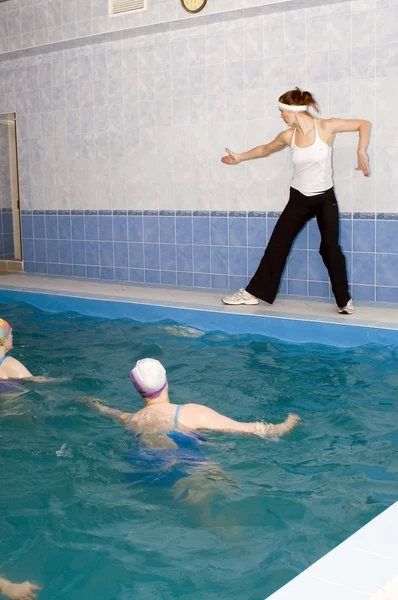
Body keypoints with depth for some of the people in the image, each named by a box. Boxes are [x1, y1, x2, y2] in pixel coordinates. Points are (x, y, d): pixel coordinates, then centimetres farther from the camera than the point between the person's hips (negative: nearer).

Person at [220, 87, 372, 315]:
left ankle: (345, 300, 9)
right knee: (277, 244, 3)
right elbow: (265, 149, 15)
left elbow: (364, 124, -10)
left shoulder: (326, 127, -16)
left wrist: (361, 152, -24)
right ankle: (254, 292, 12)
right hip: (299, 199, 3)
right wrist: (240, 157, 18)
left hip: (325, 198, -3)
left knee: (331, 247, -5)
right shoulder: (288, 136, -6)